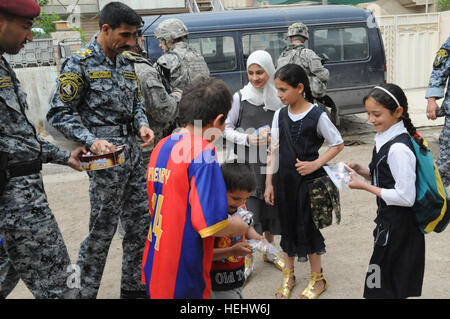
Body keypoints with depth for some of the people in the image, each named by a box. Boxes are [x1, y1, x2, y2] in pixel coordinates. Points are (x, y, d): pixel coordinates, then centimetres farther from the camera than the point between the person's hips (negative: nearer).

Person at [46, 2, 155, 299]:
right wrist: (91, 141, -21)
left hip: (134, 151, 7)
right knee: (102, 230, 0)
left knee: (140, 224, 13)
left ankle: (134, 286, 29)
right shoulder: (80, 63, -9)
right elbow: (59, 113, -9)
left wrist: (143, 125, 0)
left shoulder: (127, 61, 12)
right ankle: (84, 291, 18)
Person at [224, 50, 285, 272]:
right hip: (248, 162, -3)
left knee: (272, 205, 13)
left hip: (273, 161, 3)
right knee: (248, 206, -5)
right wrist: (247, 139, -16)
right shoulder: (240, 97, -4)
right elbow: (227, 129, -1)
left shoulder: (279, 97, 3)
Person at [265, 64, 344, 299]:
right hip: (284, 180, 4)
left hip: (309, 180, -4)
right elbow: (274, 150, 5)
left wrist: (316, 164, -16)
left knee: (308, 226, 5)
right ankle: (288, 275, 32)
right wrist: (269, 182, 3)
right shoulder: (279, 115, 2)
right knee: (287, 226, 14)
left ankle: (317, 278, 26)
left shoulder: (317, 116, -12)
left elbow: (338, 144, -4)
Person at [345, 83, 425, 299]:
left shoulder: (399, 149, -25)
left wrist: (365, 186, -19)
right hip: (389, 221, 9)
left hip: (398, 228, -9)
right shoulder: (385, 139, 3)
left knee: (390, 288, 6)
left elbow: (406, 197, -24)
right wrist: (361, 171, -1)